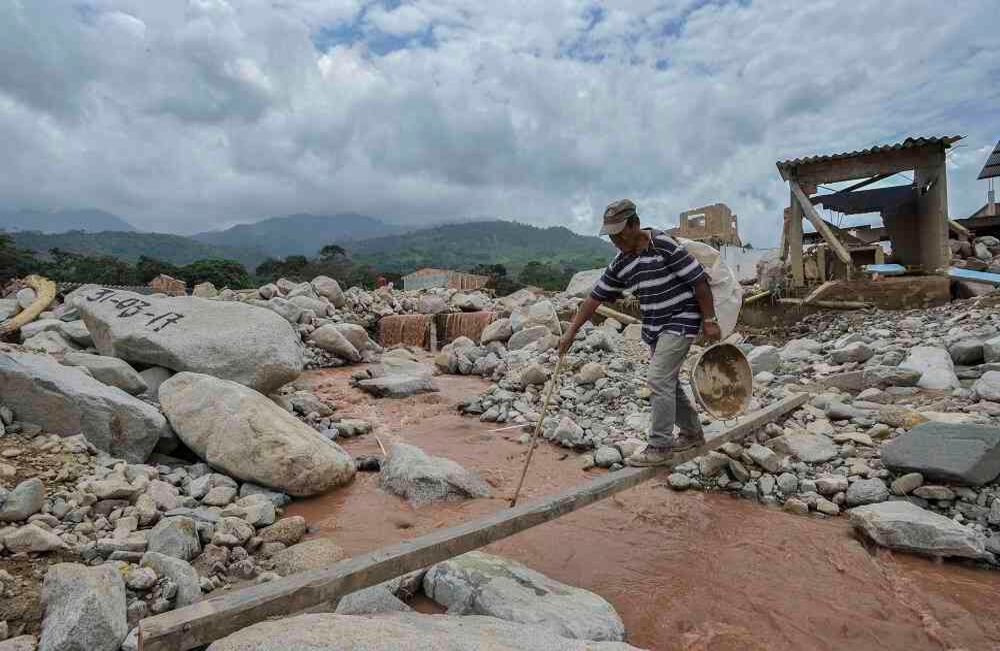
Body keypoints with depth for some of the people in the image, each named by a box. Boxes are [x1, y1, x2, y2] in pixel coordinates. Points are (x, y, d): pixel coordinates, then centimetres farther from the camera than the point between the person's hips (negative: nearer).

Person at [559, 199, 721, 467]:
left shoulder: (664, 245, -17)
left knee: (659, 379, -13)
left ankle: (659, 447, -1)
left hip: (680, 321, -7)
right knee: (667, 383, 15)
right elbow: (595, 297, 4)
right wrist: (571, 333, 1)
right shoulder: (620, 264, 3)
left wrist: (709, 320, -13)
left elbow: (699, 280, -14)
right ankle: (692, 433, 34)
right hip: (655, 327, 8)